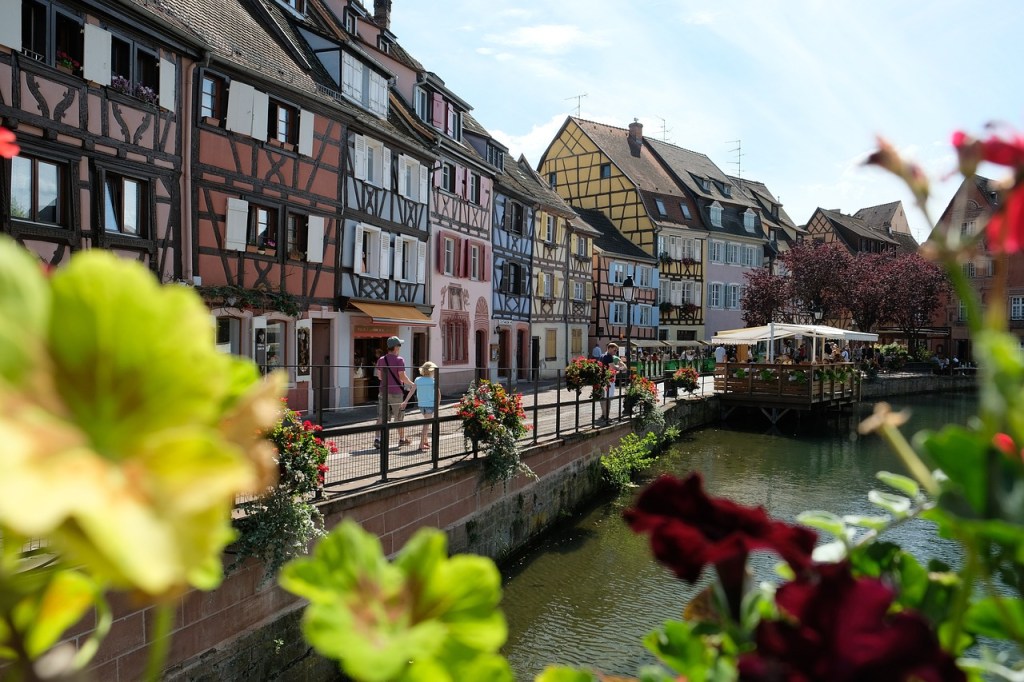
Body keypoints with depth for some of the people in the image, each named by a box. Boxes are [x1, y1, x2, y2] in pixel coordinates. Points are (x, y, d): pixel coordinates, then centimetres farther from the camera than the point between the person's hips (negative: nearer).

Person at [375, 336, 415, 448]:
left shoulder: (381, 360, 6)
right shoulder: (399, 360, -12)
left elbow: (379, 376, 11)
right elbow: (402, 377, -17)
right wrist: (412, 384, -2)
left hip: (384, 391, 5)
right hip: (396, 392, -4)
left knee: (382, 417, 3)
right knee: (399, 417, 9)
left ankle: (378, 439, -9)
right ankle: (402, 439, 21)